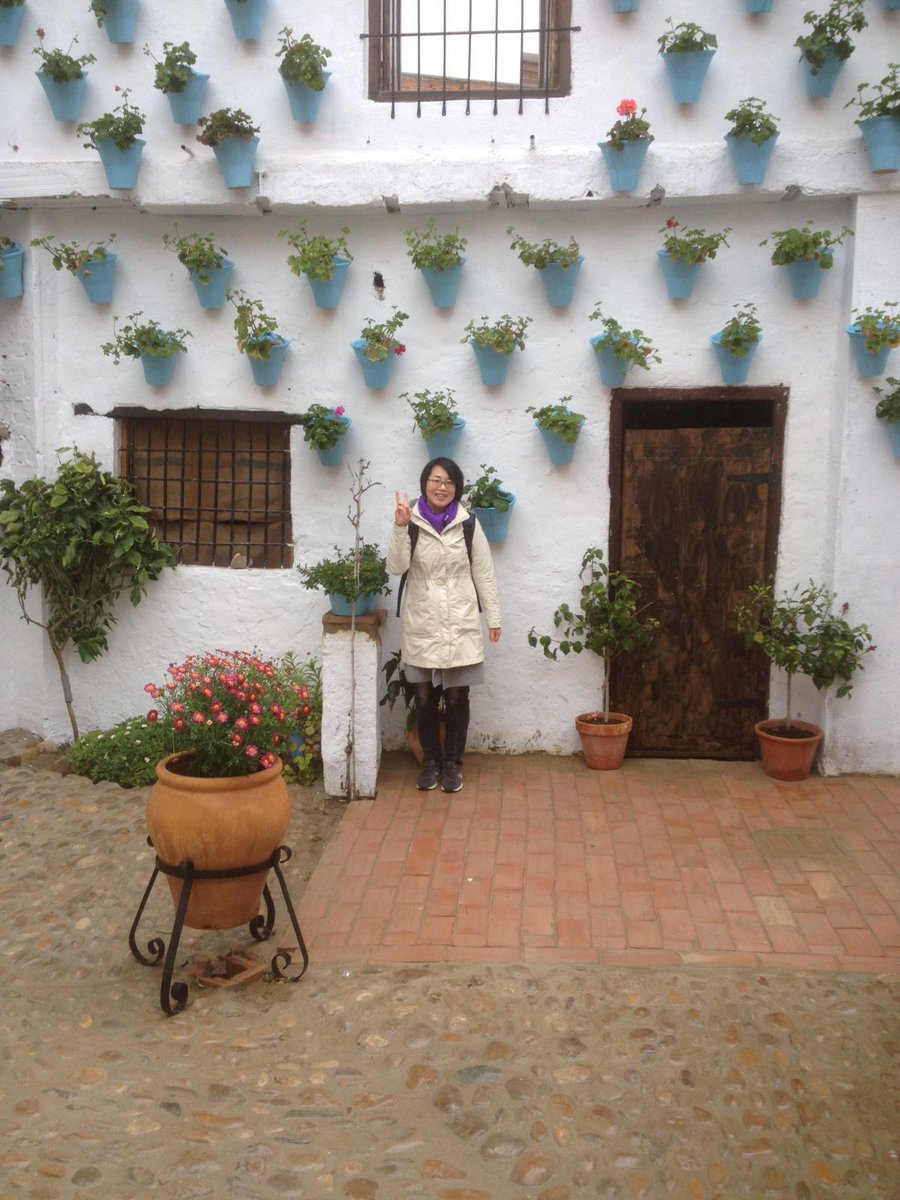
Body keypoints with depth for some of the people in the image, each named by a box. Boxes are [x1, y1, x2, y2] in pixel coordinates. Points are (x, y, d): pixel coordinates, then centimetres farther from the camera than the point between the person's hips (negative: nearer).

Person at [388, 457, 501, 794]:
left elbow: (484, 574, 4)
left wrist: (493, 616, 4)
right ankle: (430, 761, 24)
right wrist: (400, 528, -23)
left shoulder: (468, 524, 0)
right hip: (421, 625, 0)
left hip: (460, 624, 0)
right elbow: (396, 568, -11)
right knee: (424, 698, 7)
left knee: (456, 697, 5)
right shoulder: (411, 521, -2)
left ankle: (452, 763, 20)